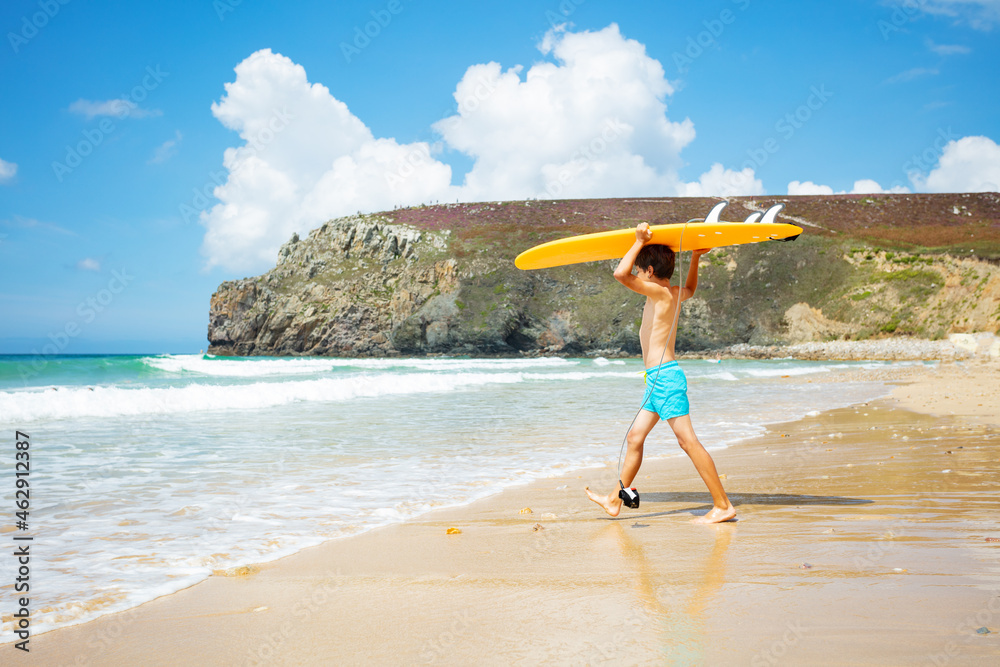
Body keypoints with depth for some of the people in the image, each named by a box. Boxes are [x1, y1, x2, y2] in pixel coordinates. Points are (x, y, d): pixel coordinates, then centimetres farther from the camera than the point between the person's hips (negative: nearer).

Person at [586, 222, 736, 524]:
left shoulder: (660, 292, -13)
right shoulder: (675, 293, 13)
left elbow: (621, 273, -22)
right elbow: (691, 288, 39)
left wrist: (639, 242, -12)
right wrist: (694, 258, 34)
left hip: (665, 376, -10)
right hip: (658, 379, 10)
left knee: (688, 441, -9)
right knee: (635, 437, 13)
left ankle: (723, 506, -6)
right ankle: (615, 500, 22)